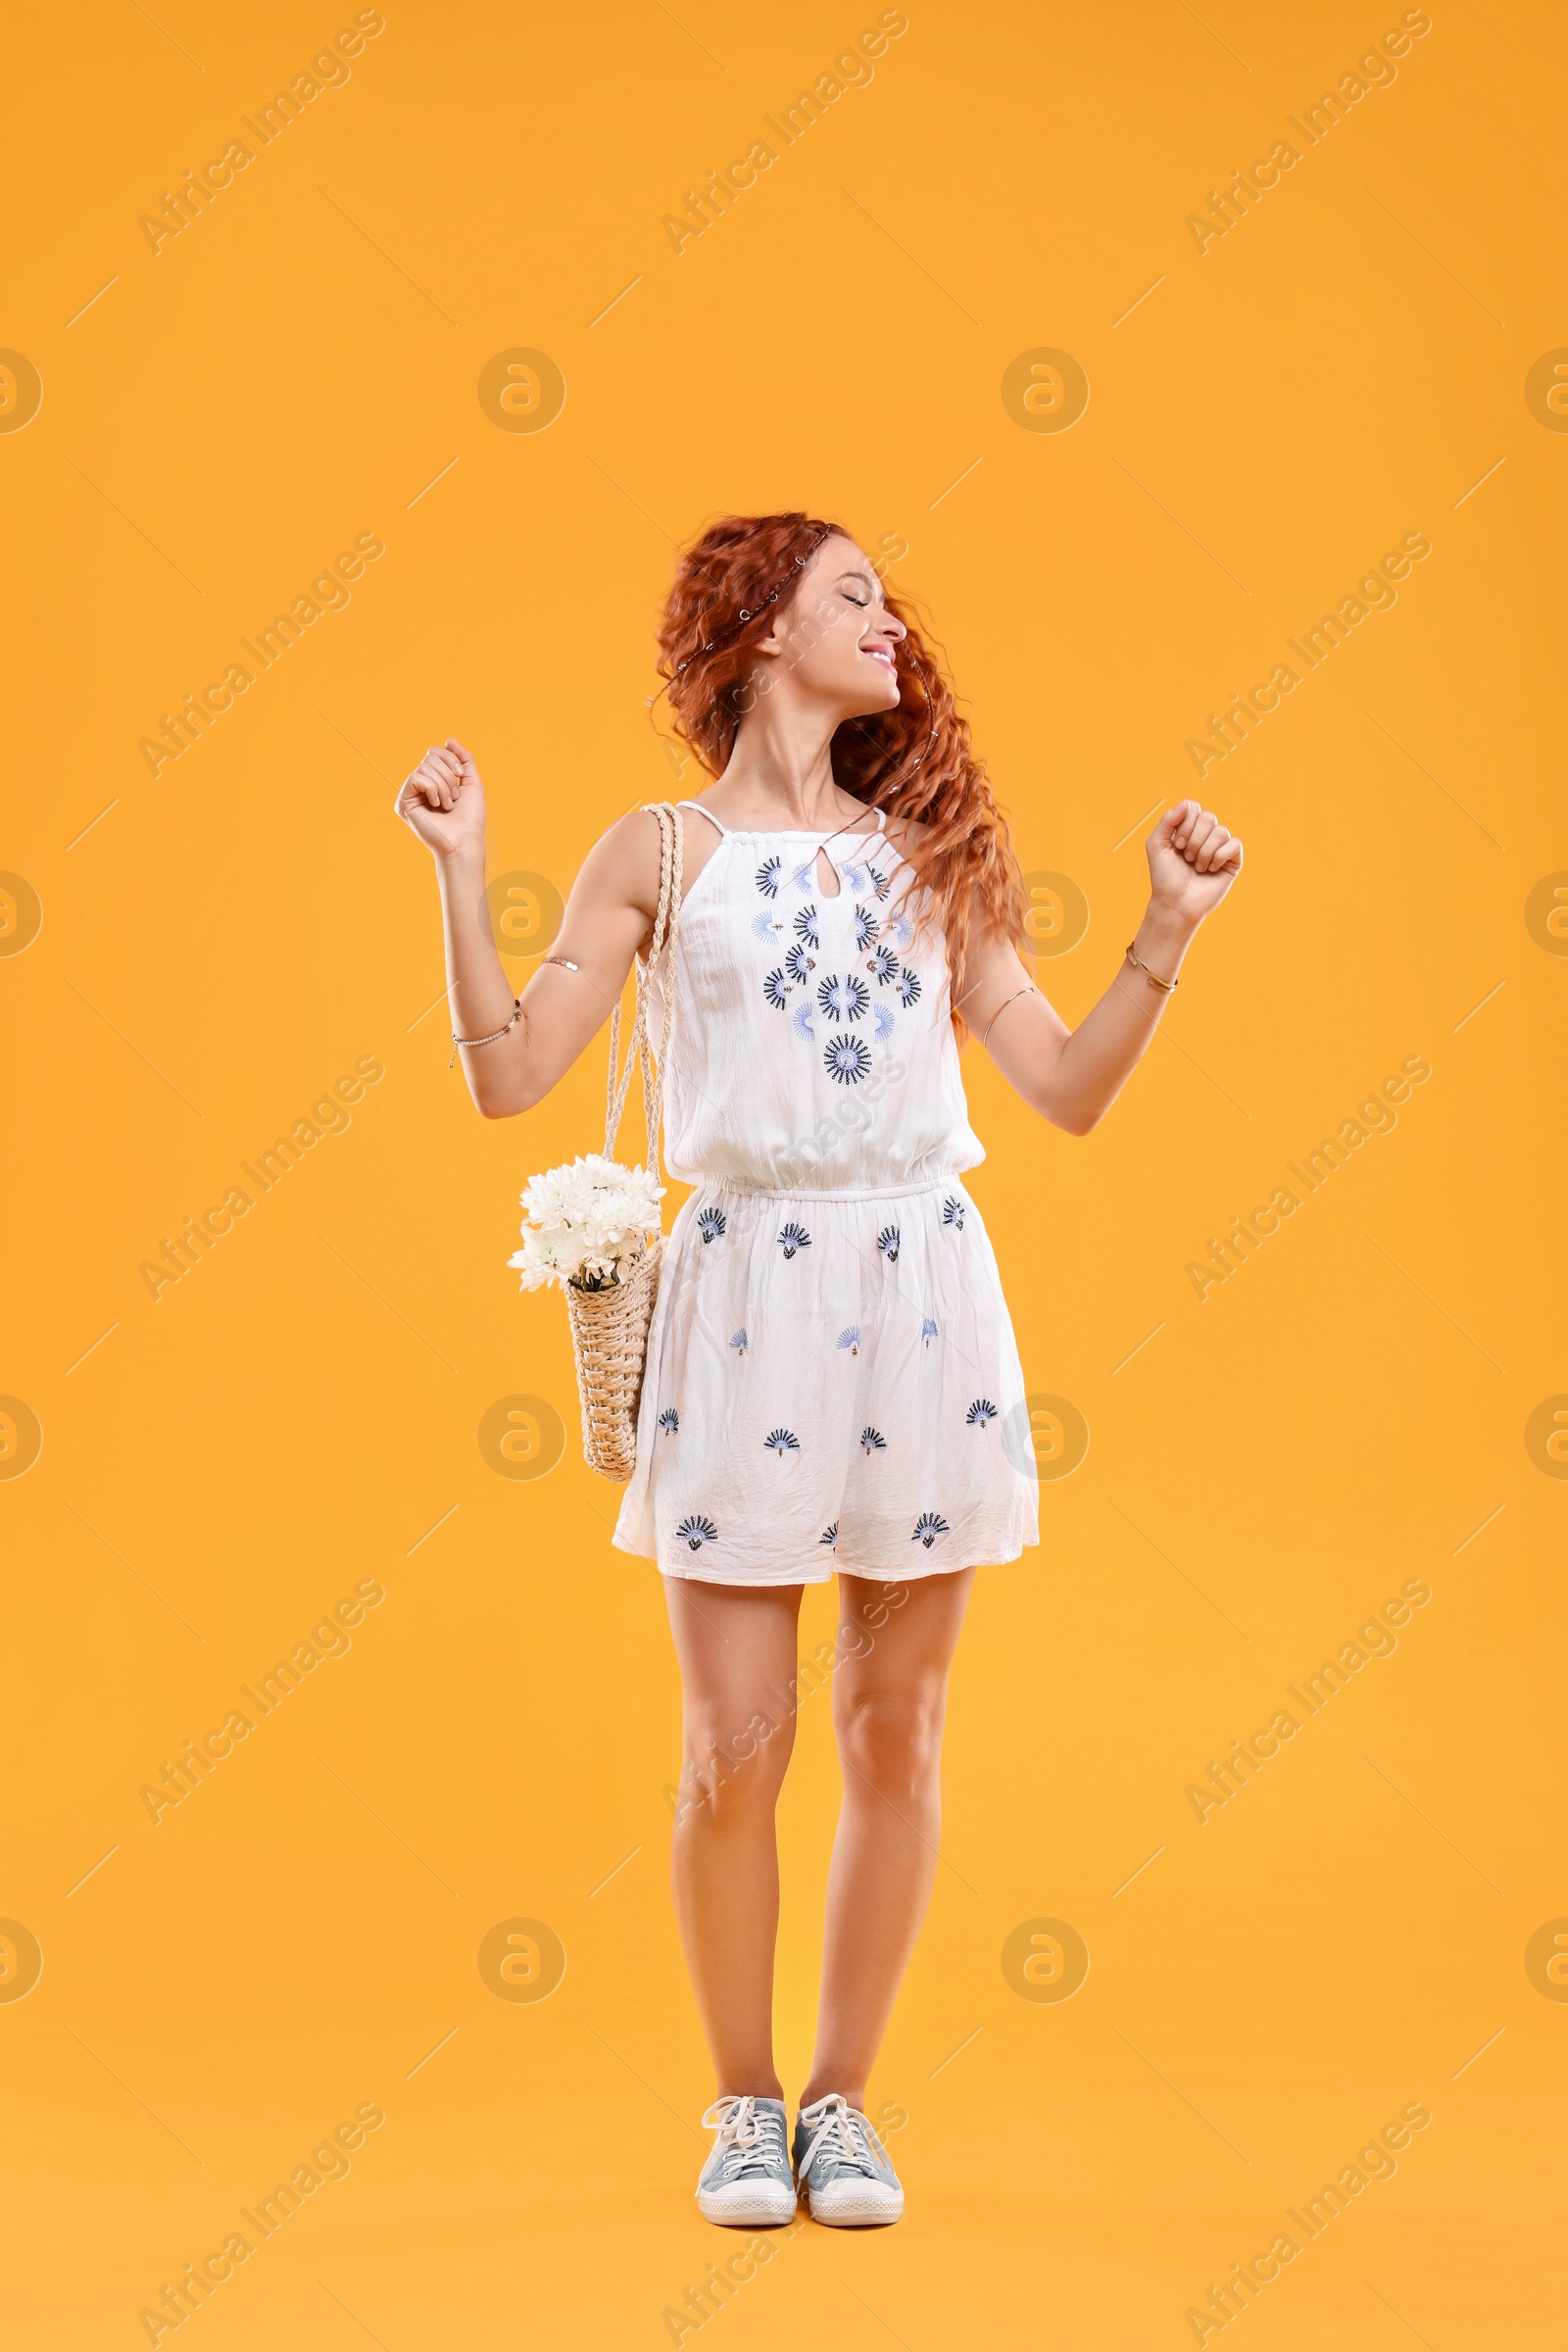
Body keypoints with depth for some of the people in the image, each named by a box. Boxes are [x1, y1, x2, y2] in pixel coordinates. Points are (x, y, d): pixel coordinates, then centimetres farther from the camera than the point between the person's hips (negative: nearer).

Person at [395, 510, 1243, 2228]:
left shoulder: (927, 855, 15)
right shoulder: (662, 853, 7)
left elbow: (1069, 1089, 12)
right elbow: (509, 1075, -1)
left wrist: (1167, 931, 4)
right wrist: (461, 871, -7)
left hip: (922, 1296, 3)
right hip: (747, 1295, -2)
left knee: (894, 1731, 5)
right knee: (736, 1745, -1)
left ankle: (842, 2102, 21)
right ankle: (743, 2106, 19)